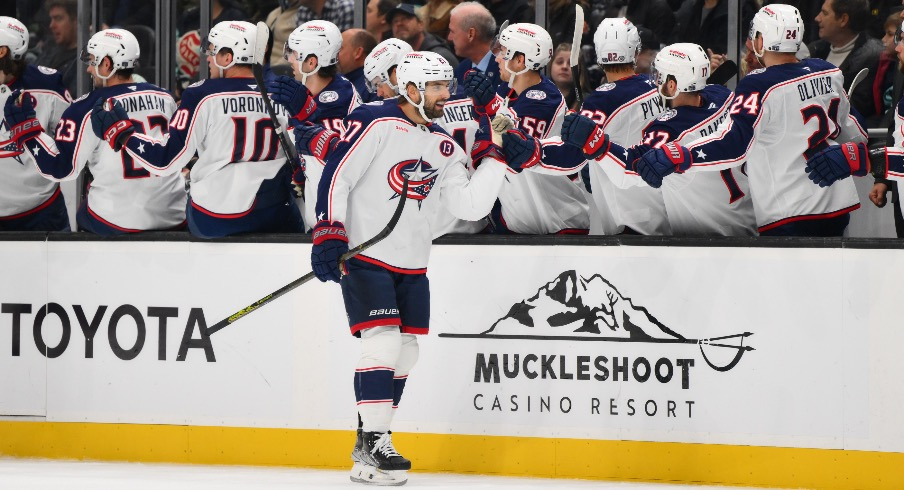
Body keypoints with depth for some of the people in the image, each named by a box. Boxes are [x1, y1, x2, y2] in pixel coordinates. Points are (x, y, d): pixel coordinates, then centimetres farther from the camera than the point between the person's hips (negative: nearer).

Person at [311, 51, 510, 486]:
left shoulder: (444, 147, 10)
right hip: (364, 256, -8)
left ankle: (368, 438, 24)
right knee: (384, 343, -17)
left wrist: (495, 159, -3)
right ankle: (373, 449, -14)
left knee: (405, 352, 11)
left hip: (412, 265, 8)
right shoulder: (376, 123, -12)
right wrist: (328, 234, -22)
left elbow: (469, 205, 4)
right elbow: (336, 177, -15)